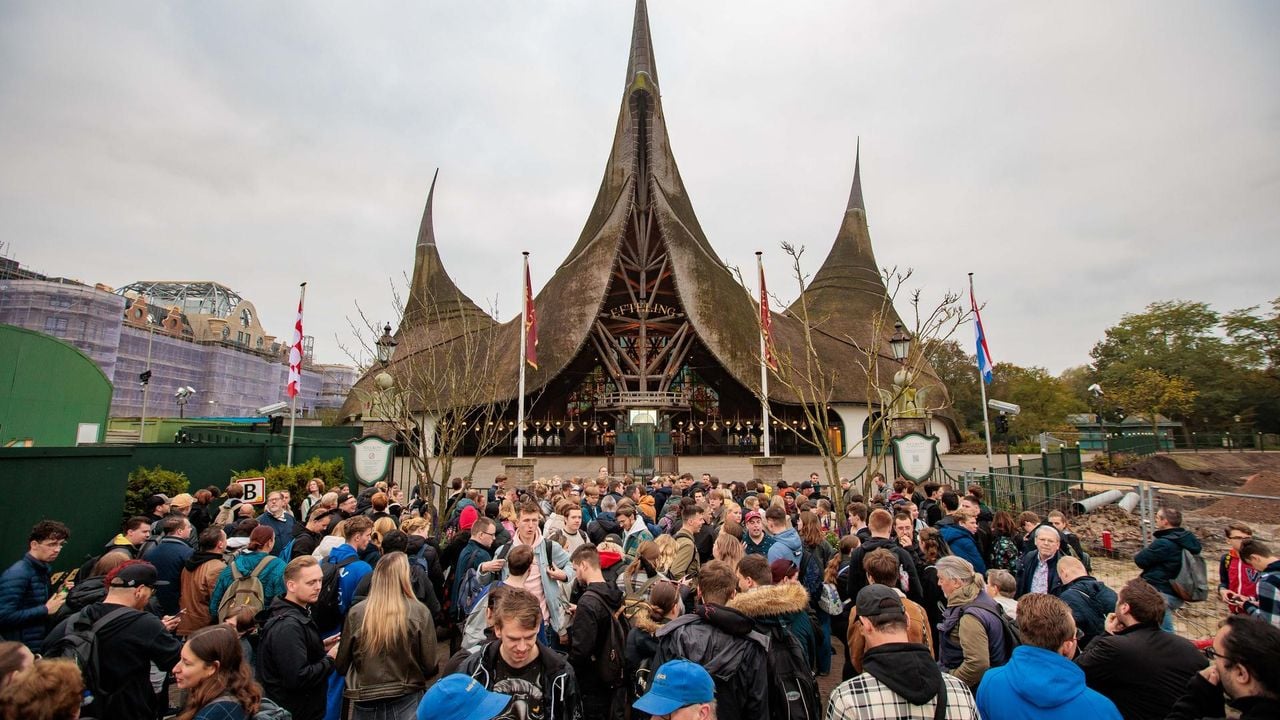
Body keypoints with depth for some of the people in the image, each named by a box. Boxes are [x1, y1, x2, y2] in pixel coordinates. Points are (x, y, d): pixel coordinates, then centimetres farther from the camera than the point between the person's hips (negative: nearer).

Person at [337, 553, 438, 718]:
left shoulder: (356, 612, -9)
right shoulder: (419, 612, -13)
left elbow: (341, 664, 3)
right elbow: (430, 666, -8)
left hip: (365, 703, 3)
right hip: (406, 701, -2)